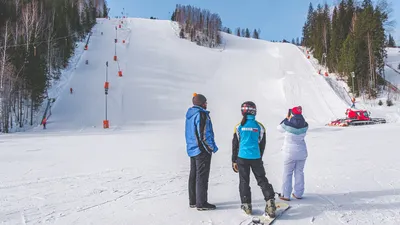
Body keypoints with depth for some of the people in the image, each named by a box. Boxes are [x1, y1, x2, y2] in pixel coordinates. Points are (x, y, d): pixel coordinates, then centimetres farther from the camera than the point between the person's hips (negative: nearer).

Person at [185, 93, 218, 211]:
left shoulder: (189, 114, 12)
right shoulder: (201, 114, -16)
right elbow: (204, 134, -21)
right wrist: (213, 147, -11)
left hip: (192, 149, 9)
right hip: (202, 150, -9)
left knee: (193, 175, 14)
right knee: (202, 176, -2)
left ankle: (193, 201, 23)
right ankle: (201, 203, 5)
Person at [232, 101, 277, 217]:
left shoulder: (239, 126, -5)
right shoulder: (259, 126, -1)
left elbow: (235, 145, 0)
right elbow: (262, 144, 8)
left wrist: (234, 161, 8)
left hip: (242, 158, -1)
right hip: (256, 158, 1)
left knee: (244, 181, 10)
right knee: (262, 180, 11)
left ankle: (246, 205, 15)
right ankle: (270, 202, 3)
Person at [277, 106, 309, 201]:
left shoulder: (287, 124, -19)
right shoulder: (305, 125, -9)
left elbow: (279, 128, 1)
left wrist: (287, 118, 8)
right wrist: (299, 114, 7)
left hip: (290, 153, -3)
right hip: (302, 152, 3)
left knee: (287, 173, 8)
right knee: (299, 173, 16)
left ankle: (286, 195, 13)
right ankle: (298, 194, 24)